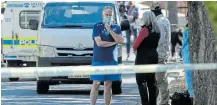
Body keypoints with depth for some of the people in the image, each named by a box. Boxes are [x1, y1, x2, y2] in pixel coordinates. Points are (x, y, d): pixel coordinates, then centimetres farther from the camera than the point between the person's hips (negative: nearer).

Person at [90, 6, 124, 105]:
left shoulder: (116, 27, 11)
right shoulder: (97, 27, -1)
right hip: (99, 60, -4)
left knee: (108, 85, 6)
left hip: (112, 60, 4)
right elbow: (99, 43, -13)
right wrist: (114, 42, -5)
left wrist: (109, 30, -11)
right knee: (96, 84, -6)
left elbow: (121, 41, -5)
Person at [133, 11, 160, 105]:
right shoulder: (156, 31, 8)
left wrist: (134, 47, 4)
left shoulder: (144, 30, -16)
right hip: (153, 57, 8)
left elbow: (135, 46, -15)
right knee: (152, 82, 14)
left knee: (142, 83, -5)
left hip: (143, 58, -8)